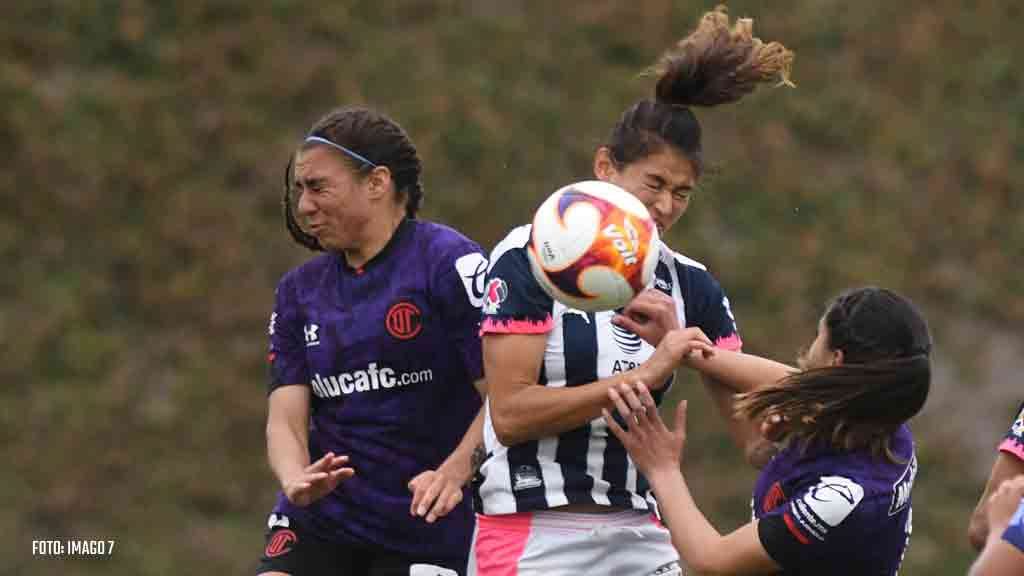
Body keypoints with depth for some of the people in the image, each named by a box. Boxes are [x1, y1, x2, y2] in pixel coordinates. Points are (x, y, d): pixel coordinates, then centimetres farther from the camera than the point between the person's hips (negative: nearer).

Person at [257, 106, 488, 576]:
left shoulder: (449, 262, -7)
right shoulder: (298, 291, 11)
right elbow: (285, 418, 3)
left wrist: (453, 473, -28)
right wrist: (296, 480, -19)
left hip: (427, 532, -5)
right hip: (318, 526, 5)